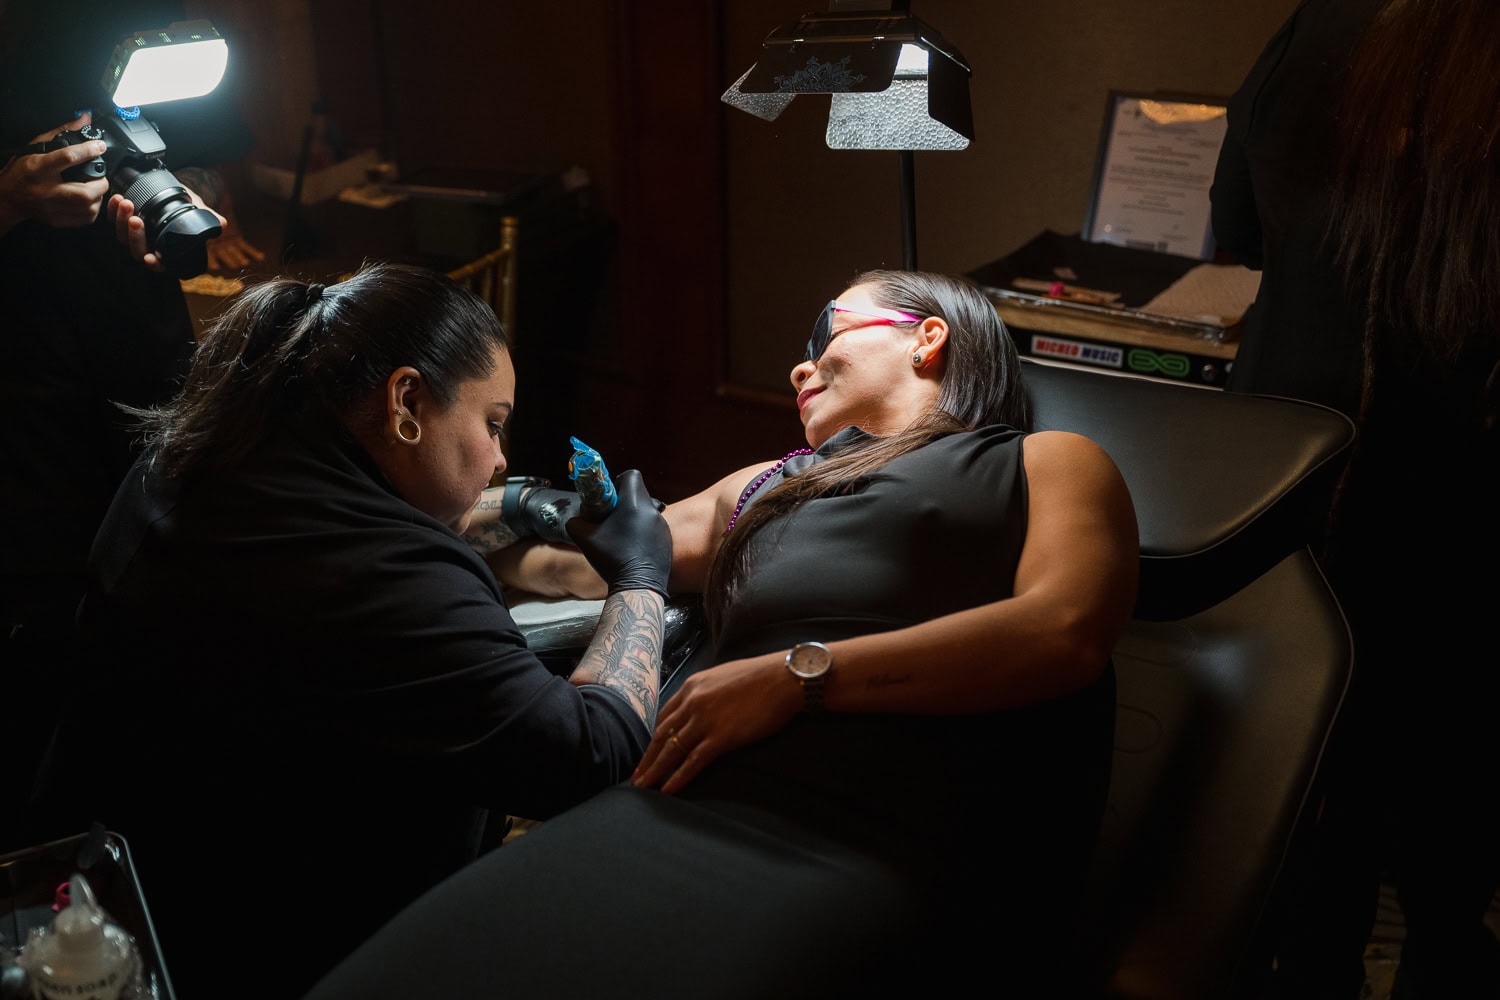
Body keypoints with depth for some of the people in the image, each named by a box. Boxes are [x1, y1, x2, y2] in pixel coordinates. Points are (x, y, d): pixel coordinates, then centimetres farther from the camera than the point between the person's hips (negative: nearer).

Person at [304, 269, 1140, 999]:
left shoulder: (1049, 463, 18)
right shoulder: (770, 486, 34)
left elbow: (1067, 630, -2)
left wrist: (801, 674, -8)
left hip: (867, 845, -4)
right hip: (686, 803, 5)